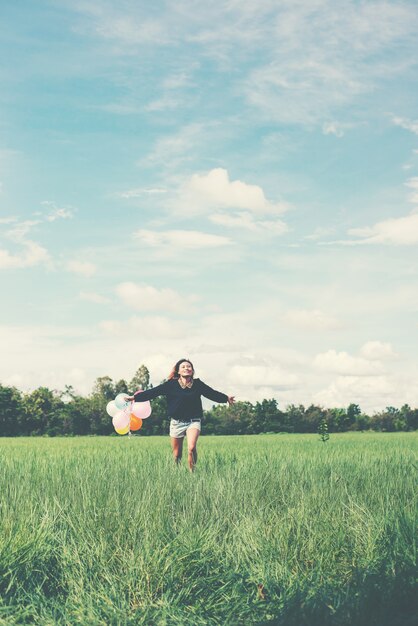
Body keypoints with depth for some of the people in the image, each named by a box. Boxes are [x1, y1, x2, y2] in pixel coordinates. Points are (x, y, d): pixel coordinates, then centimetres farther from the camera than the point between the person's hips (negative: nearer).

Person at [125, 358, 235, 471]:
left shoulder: (197, 384, 4)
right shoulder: (171, 384, -1)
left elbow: (212, 393, 18)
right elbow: (153, 392, -3)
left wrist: (226, 398, 27)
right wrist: (135, 397, -8)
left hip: (193, 421, 0)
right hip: (176, 422, 0)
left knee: (191, 448, -23)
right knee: (176, 455, 6)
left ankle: (192, 472, -10)